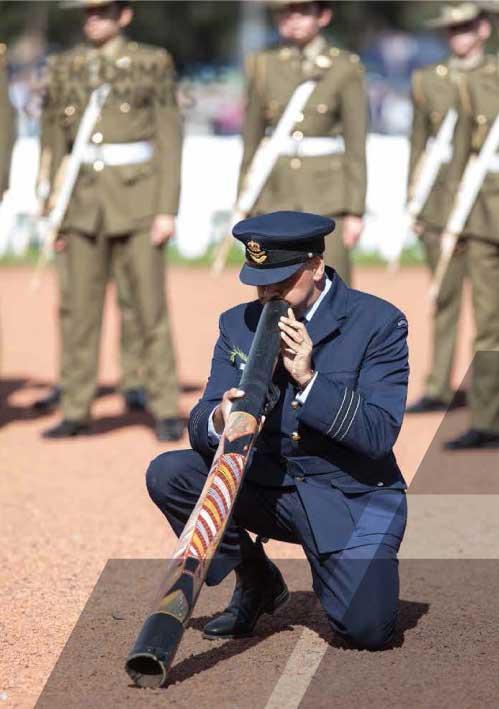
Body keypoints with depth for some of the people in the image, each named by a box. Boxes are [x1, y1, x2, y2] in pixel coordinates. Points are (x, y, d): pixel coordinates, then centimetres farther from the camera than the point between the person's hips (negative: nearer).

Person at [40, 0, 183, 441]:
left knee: (151, 309, -2)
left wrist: (167, 210, -11)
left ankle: (167, 411, 6)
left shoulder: (153, 64, -2)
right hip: (85, 203, 3)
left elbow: (169, 140, -4)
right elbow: (57, 144, 11)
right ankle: (76, 413, 10)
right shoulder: (65, 69, 8)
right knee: (82, 310, 4)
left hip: (138, 198, -3)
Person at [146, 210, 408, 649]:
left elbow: (380, 435, -17)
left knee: (367, 629, -24)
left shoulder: (379, 323, -10)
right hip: (270, 486, 4)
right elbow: (201, 426, -4)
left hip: (355, 499, -4)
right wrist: (218, 421, -30)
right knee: (167, 475, -18)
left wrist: (308, 378, -27)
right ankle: (255, 580, 4)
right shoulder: (238, 324, 1)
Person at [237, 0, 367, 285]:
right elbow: (251, 143, 10)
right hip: (275, 198, 3)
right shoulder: (263, 66, 6)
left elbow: (356, 145, -2)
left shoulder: (346, 68, -1)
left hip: (327, 200, -2)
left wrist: (355, 211, -7)